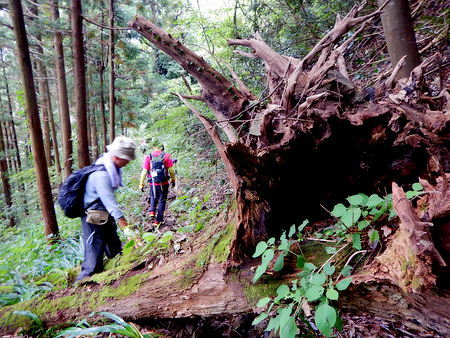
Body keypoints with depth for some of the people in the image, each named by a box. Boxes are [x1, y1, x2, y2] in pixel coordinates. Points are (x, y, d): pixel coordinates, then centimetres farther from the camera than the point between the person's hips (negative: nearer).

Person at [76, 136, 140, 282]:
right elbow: (111, 203, -34)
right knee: (94, 264, -3)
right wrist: (126, 228, -34)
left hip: (106, 218, 10)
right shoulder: (101, 174, -30)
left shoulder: (112, 167, -1)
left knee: (116, 254, 21)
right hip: (94, 220, -9)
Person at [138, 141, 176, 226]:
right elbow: (171, 170, -5)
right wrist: (173, 180, 10)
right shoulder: (166, 156, -4)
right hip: (163, 183, -2)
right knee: (162, 200, 11)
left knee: (153, 197, 28)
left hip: (152, 183, 2)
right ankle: (158, 220, 15)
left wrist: (141, 184, 3)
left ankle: (152, 211, 7)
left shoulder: (148, 157, 0)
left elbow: (144, 171, -3)